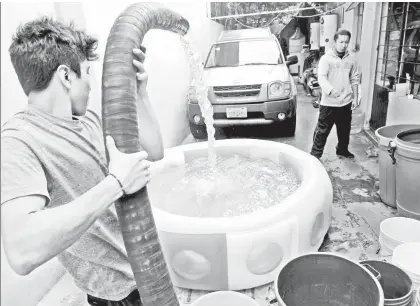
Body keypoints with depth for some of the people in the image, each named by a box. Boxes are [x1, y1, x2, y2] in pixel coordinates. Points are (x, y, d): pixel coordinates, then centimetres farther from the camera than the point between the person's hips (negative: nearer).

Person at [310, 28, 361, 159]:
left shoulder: (351, 59, 7)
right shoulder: (326, 58, -8)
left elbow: (354, 80, 14)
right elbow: (321, 78, -20)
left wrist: (355, 97, 9)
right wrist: (331, 90, -37)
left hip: (346, 102, 5)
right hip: (329, 103, -5)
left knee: (345, 129, 18)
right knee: (322, 130, -2)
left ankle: (342, 149, 39)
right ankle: (315, 154, 9)